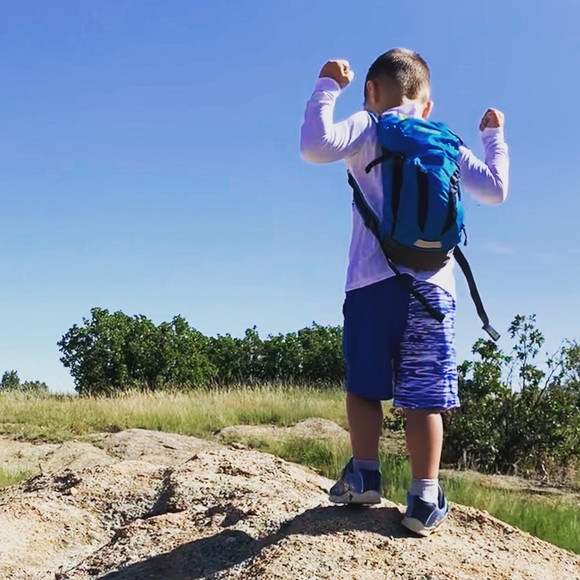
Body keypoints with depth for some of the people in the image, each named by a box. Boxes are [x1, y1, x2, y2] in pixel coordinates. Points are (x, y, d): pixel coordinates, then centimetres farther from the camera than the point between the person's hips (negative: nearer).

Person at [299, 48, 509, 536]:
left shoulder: (368, 128, 7)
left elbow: (315, 145, -11)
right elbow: (494, 190, 21)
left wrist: (327, 87, 3)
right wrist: (494, 137, 37)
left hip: (375, 279, -2)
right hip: (434, 283, 2)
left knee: (363, 384, 11)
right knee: (424, 393, 1)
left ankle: (364, 475, 8)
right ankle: (425, 498, -2)